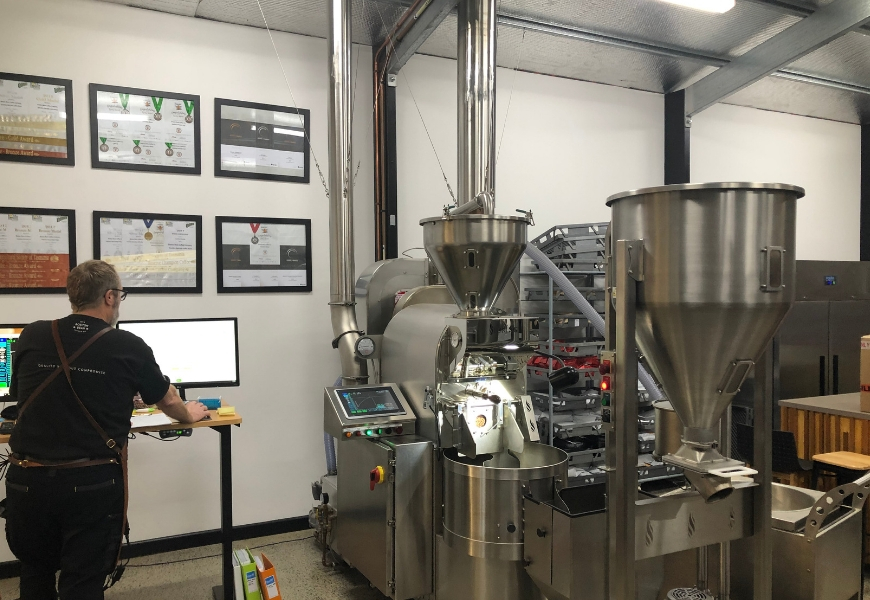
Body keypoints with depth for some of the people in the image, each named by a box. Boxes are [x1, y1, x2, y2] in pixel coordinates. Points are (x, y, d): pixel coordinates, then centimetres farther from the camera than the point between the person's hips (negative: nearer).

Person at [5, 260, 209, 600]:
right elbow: (168, 401, 9)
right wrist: (189, 415, 31)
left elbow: (20, 396, 18)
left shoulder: (31, 337, 0)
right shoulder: (130, 348, -7)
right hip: (93, 484, -3)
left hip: (28, 479, 3)